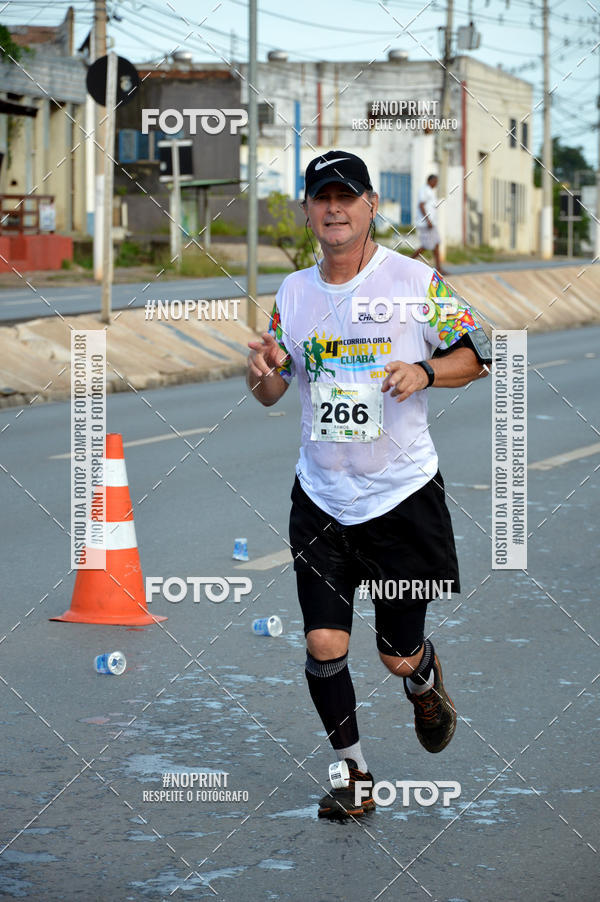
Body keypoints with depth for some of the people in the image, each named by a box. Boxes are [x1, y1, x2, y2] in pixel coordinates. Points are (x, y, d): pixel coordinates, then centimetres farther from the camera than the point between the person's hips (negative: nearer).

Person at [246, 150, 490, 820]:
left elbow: (474, 356, 2)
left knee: (399, 656, 5)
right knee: (323, 644, -5)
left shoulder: (416, 281, -6)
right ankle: (352, 771, 14)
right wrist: (264, 371, -11)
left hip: (402, 495, -3)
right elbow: (270, 393, 13)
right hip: (321, 498, 3)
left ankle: (424, 679, 42)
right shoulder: (292, 292, 5)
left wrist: (425, 371, -18)